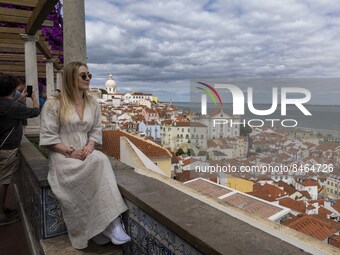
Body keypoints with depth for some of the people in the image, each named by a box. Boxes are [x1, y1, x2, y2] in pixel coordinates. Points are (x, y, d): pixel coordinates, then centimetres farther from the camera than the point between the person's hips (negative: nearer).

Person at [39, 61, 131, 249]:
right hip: (63, 155, -4)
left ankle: (106, 226, -31)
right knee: (98, 163, -33)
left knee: (101, 161, -32)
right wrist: (71, 152, -18)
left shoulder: (93, 104, 11)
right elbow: (48, 137, -7)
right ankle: (111, 225, -25)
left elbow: (95, 130, 12)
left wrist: (90, 146, -10)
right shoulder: (53, 104, -5)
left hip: (87, 153, 4)